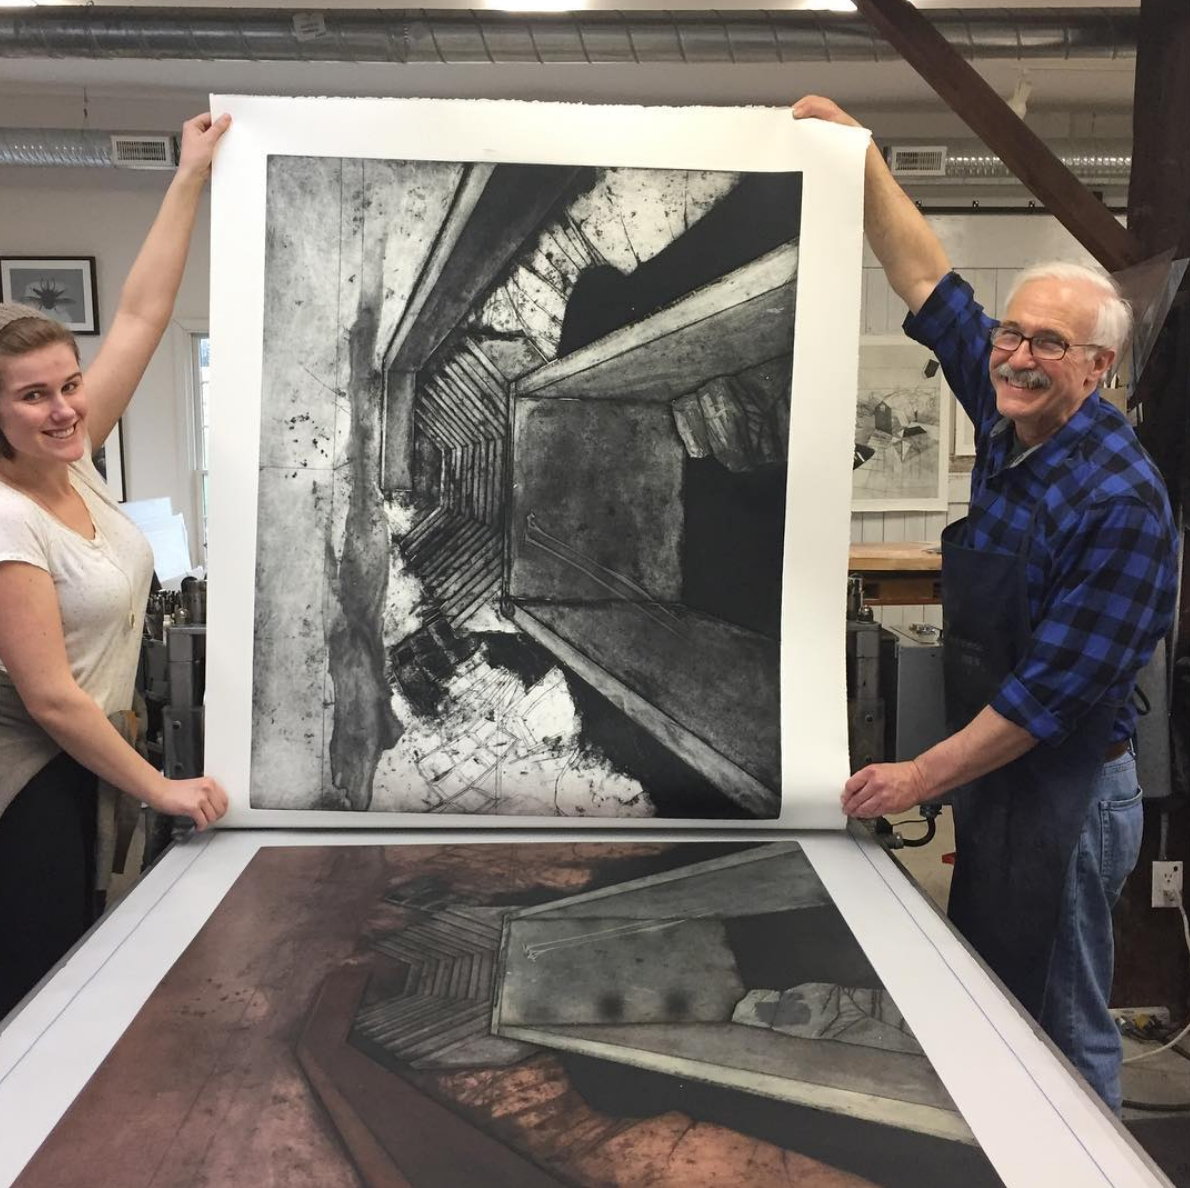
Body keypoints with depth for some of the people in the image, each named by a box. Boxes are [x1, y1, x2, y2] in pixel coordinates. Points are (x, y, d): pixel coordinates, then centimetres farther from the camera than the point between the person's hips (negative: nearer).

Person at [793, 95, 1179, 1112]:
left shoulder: (1120, 496, -21)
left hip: (1065, 788, -8)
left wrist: (923, 776, -19)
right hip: (992, 771, 8)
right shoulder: (1010, 424, 1)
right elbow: (931, 285, 7)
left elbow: (1058, 684, -23)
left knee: (1064, 1033, 6)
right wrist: (861, 157, 3)